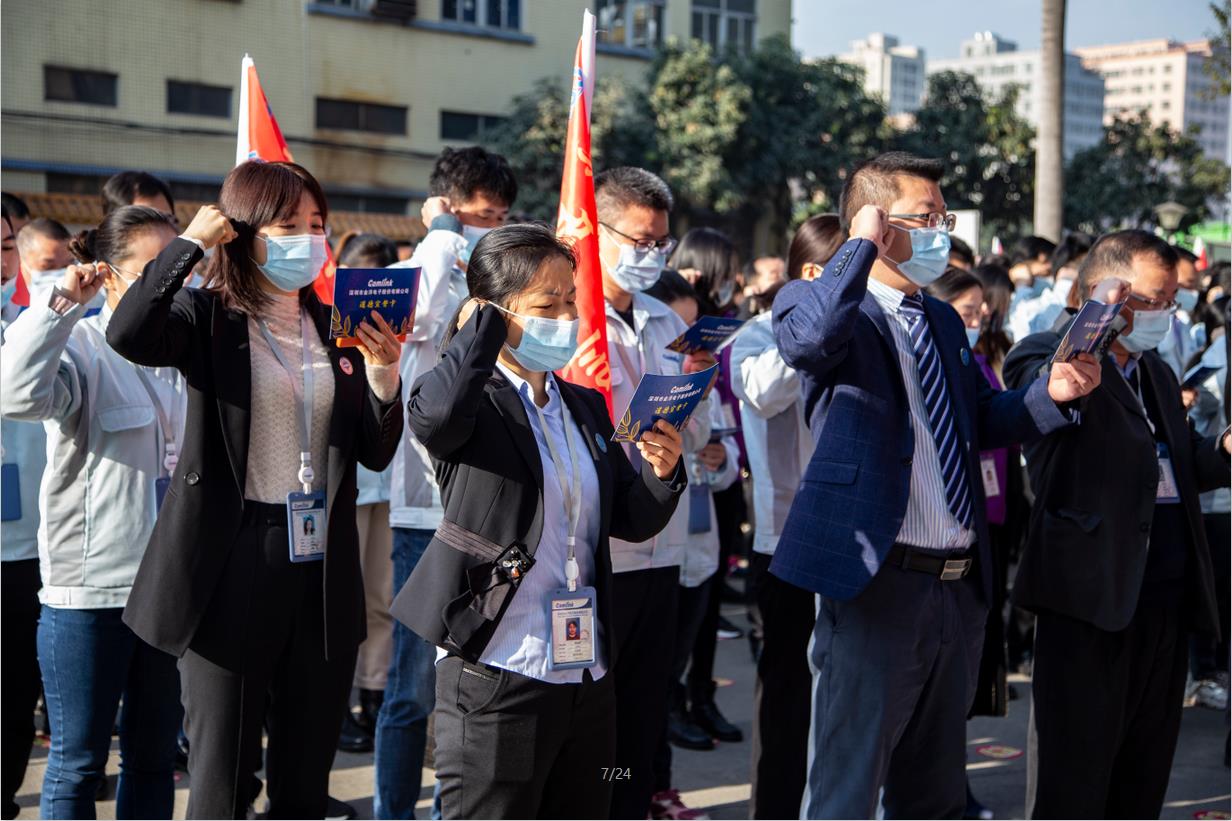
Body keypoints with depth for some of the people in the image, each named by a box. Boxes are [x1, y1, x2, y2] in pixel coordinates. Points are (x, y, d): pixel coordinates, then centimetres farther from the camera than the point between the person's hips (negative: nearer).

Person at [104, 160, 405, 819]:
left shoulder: (336, 327, 10)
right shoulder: (207, 318, -4)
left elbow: (376, 454, 9)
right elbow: (128, 336, -27)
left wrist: (382, 374, -8)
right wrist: (191, 241, -17)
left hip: (322, 567, 5)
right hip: (233, 562, -5)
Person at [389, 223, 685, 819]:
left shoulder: (587, 406, 12)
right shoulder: (476, 407, -8)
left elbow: (633, 522, 13)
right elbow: (435, 412, -34)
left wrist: (661, 472, -8)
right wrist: (487, 322, -18)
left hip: (588, 680, 7)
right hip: (495, 682, -7)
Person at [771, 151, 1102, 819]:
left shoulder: (944, 321, 19)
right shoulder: (829, 307, -6)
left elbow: (983, 423, 22)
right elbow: (809, 338, -30)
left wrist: (1050, 393, 3)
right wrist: (863, 245, -18)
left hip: (960, 588, 8)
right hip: (876, 583, -8)